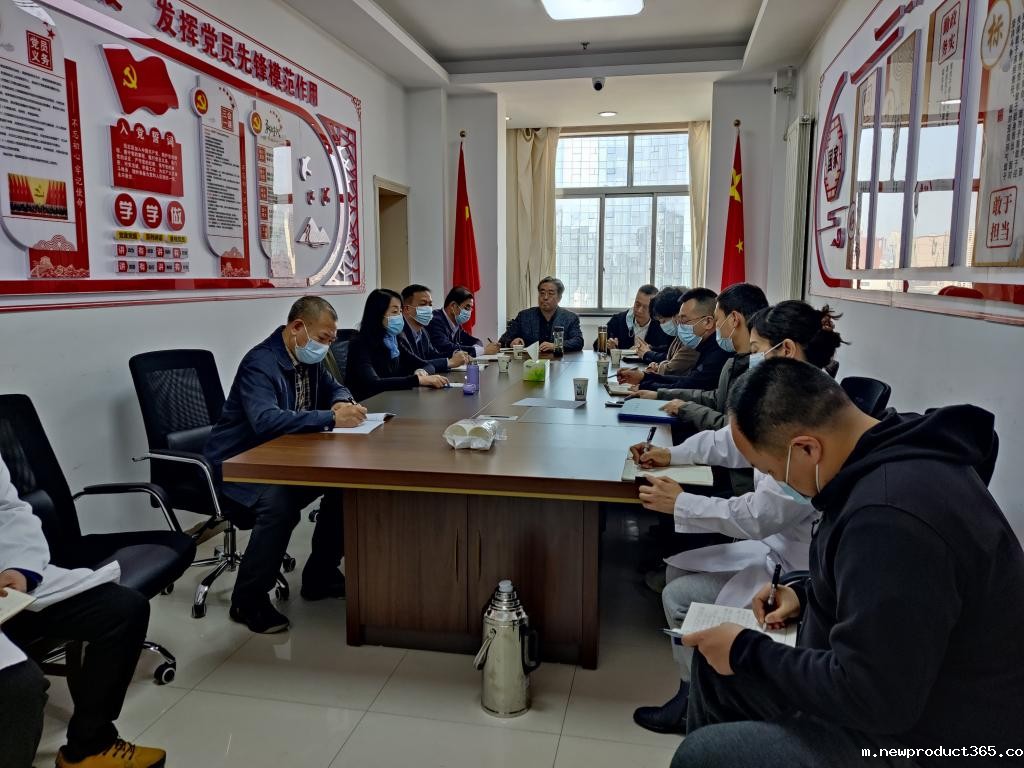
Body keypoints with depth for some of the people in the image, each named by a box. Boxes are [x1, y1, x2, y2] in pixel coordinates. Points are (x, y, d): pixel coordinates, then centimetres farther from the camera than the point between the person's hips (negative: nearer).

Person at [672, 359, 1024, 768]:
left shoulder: (890, 516, -34)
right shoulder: (895, 454, -2)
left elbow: (871, 698, -29)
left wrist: (746, 652, -17)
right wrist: (806, 593, 4)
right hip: (893, 681, 9)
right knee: (714, 664, 13)